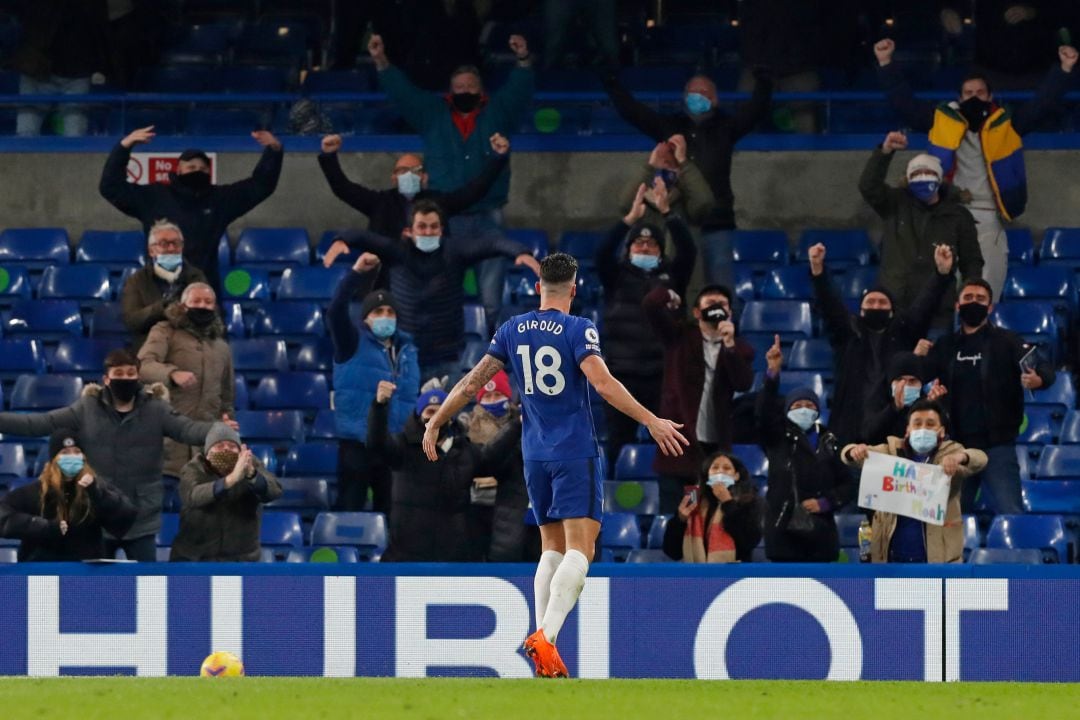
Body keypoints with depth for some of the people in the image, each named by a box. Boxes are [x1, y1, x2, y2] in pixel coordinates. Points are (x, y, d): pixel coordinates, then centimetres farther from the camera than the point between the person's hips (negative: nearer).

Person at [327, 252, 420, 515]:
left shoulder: (406, 349, 15)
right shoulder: (354, 344, 1)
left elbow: (413, 394, 21)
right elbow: (336, 310, -16)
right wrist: (357, 273, -23)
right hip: (357, 443, -5)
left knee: (389, 512, 9)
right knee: (350, 511, -5)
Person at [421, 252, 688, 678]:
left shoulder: (512, 331, 7)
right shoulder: (579, 330, -8)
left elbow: (473, 382, 10)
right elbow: (602, 383, -20)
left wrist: (436, 423, 21)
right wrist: (651, 422, -19)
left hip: (535, 456, 5)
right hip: (576, 452, -5)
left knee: (552, 549, 14)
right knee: (579, 550, -9)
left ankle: (542, 636, 5)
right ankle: (547, 635, -26)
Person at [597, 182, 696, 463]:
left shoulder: (671, 275, 10)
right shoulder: (617, 276, 7)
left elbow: (688, 250, -5)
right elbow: (602, 252, -10)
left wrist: (666, 212, -16)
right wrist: (631, 218, -20)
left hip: (663, 374, 0)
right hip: (622, 374, 0)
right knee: (620, 443, 2)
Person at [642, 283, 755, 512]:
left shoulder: (740, 349, 11)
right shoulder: (680, 336, 5)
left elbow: (744, 384, -7)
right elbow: (651, 305, -8)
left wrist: (730, 345, -16)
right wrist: (670, 297, 11)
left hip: (716, 448, 2)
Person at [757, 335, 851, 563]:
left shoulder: (829, 442, 11)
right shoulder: (778, 438, 5)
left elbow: (846, 484, 10)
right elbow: (765, 412, -13)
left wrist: (825, 502, -9)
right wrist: (773, 373, -26)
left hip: (820, 533, 2)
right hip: (785, 529, -2)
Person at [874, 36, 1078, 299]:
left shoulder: (1007, 125, 6)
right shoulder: (943, 120, 7)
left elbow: (1042, 103, 3)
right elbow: (905, 102, 8)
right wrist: (886, 64, 2)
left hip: (988, 220, 0)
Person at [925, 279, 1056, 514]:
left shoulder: (1006, 341, 1)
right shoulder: (945, 347, 14)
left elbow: (1046, 369, -9)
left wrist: (1038, 379, -33)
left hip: (998, 445, -4)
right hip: (956, 446, 4)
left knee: (1009, 513, -13)